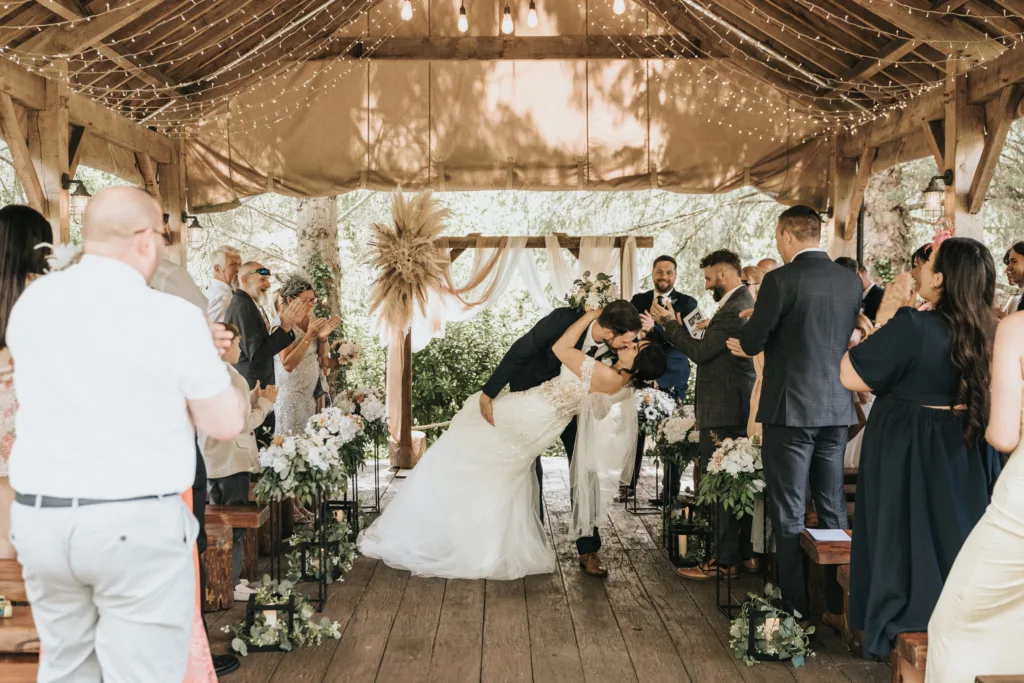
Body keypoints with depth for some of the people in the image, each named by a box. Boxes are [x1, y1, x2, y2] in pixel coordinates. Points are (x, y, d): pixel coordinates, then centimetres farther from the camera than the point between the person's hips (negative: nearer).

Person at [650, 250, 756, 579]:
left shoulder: (734, 309, -18)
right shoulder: (744, 302, 15)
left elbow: (701, 352, -18)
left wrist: (669, 322, -10)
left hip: (724, 410, -11)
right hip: (740, 406, 11)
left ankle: (726, 561, 2)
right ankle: (745, 551, 25)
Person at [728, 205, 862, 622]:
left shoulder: (781, 280, -14)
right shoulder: (851, 281, 4)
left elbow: (752, 341, -12)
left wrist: (745, 342, 13)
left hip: (789, 407, -6)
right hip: (837, 408, 6)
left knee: (789, 513, 4)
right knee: (833, 507, 16)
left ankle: (795, 604, 10)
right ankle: (837, 600, 24)